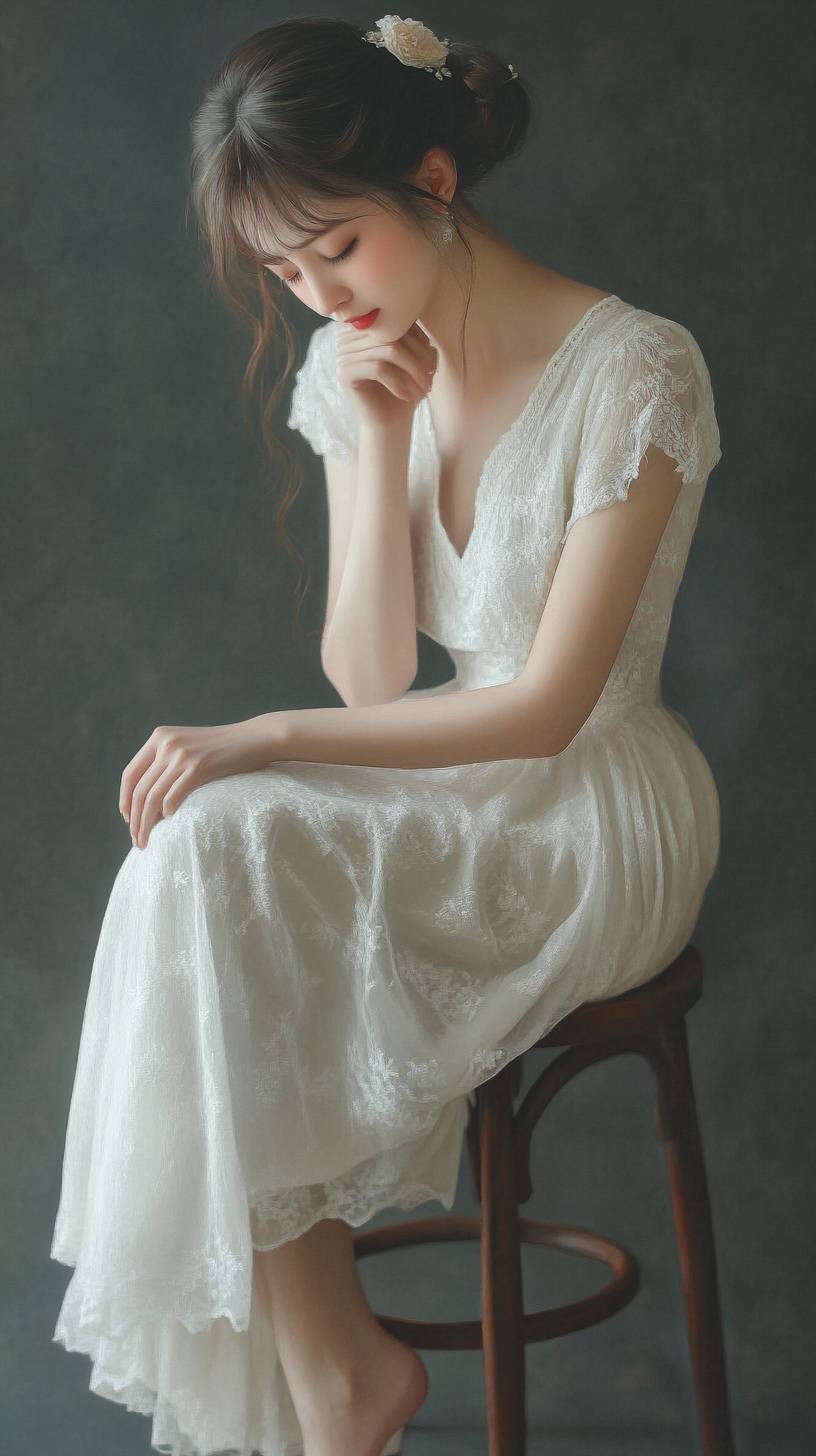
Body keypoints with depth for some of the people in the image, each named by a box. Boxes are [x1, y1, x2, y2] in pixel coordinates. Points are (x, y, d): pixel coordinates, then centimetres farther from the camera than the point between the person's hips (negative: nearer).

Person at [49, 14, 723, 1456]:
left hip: (596, 815, -6)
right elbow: (371, 678, -2)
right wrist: (382, 442, -12)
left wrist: (266, 740, -24)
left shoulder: (635, 373, -16)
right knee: (202, 854, -25)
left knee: (216, 853, -27)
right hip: (447, 792, 6)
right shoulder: (357, 371, 3)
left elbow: (546, 707, -19)